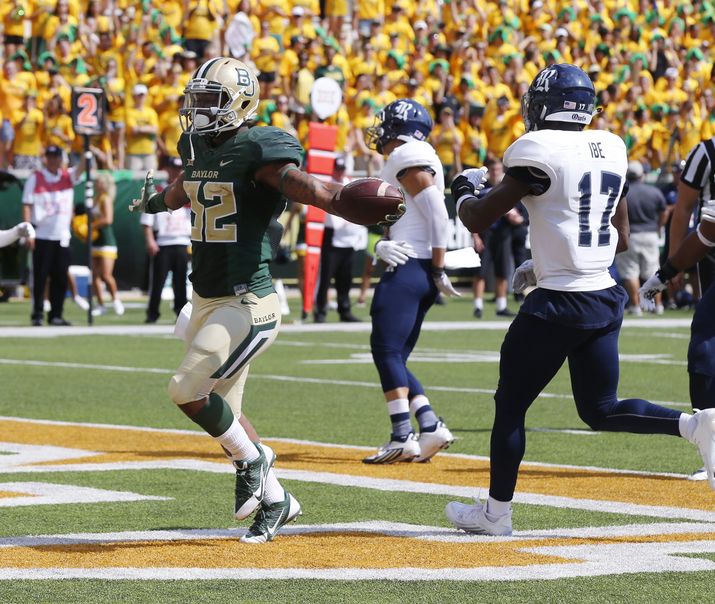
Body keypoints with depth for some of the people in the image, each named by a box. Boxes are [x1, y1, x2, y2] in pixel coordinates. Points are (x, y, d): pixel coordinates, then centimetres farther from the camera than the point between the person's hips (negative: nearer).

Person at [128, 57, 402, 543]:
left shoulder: (257, 150, -15)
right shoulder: (197, 147, 10)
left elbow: (303, 185, -30)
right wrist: (156, 200, 56)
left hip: (247, 303, -8)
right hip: (206, 301, 8)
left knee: (188, 390, -17)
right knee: (221, 412, 11)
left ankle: (251, 458, 8)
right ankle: (275, 501, 25)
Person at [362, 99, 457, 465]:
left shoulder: (408, 156, -8)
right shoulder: (397, 163, 23)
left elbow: (437, 214, -16)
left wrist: (438, 270, -13)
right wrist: (381, 246, 0)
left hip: (409, 270, -10)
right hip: (420, 275, 10)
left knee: (387, 352, -10)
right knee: (393, 357, 11)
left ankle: (403, 438, -14)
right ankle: (430, 426, 4)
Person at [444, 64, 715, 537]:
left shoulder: (542, 154, -13)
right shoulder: (610, 149, 9)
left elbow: (478, 219, -9)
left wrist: (463, 190, 14)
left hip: (560, 304, -7)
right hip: (605, 298, 7)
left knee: (510, 405, 8)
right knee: (601, 410, 15)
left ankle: (496, 512, 16)